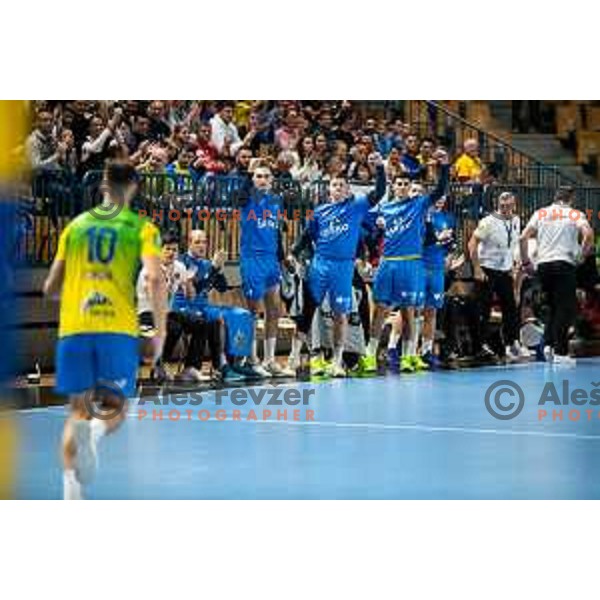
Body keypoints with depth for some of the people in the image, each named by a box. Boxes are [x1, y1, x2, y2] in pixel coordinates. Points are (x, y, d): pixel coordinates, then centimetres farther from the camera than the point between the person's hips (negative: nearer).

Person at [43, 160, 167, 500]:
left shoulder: (76, 225, 15)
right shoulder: (142, 228, 7)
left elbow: (50, 288, 16)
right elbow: (155, 279, -9)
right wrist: (161, 330, -2)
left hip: (73, 328, 2)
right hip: (119, 328, -2)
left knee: (79, 409, 12)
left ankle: (71, 481, -10)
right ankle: (96, 431, -27)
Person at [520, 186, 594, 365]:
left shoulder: (541, 213, 13)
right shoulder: (575, 214, 4)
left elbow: (523, 238, 5)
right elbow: (588, 234, -14)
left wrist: (525, 262, 11)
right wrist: (581, 255, 0)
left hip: (543, 264, 4)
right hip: (565, 263, -4)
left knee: (553, 306, 19)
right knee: (566, 308, 1)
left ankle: (548, 344, 6)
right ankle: (560, 352, -4)